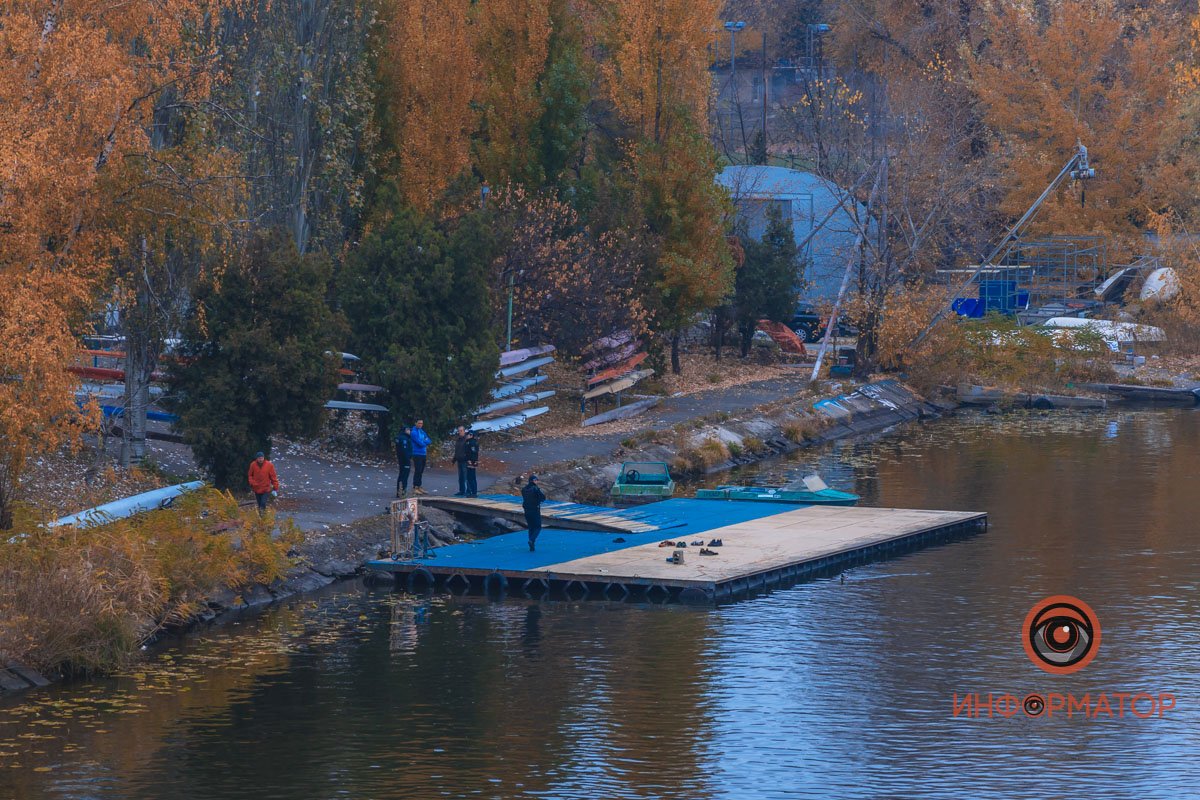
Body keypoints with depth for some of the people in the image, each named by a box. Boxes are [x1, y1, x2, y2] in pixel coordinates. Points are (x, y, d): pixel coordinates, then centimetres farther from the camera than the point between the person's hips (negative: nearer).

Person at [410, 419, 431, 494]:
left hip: (423, 454, 8)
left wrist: (423, 442, -13)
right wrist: (425, 443, 1)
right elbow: (420, 443, -18)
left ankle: (418, 487, 20)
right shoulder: (414, 432, -11)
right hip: (417, 454, -8)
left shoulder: (422, 432, 15)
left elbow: (429, 440, 6)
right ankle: (415, 488, -7)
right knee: (417, 471, -10)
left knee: (421, 471, 13)